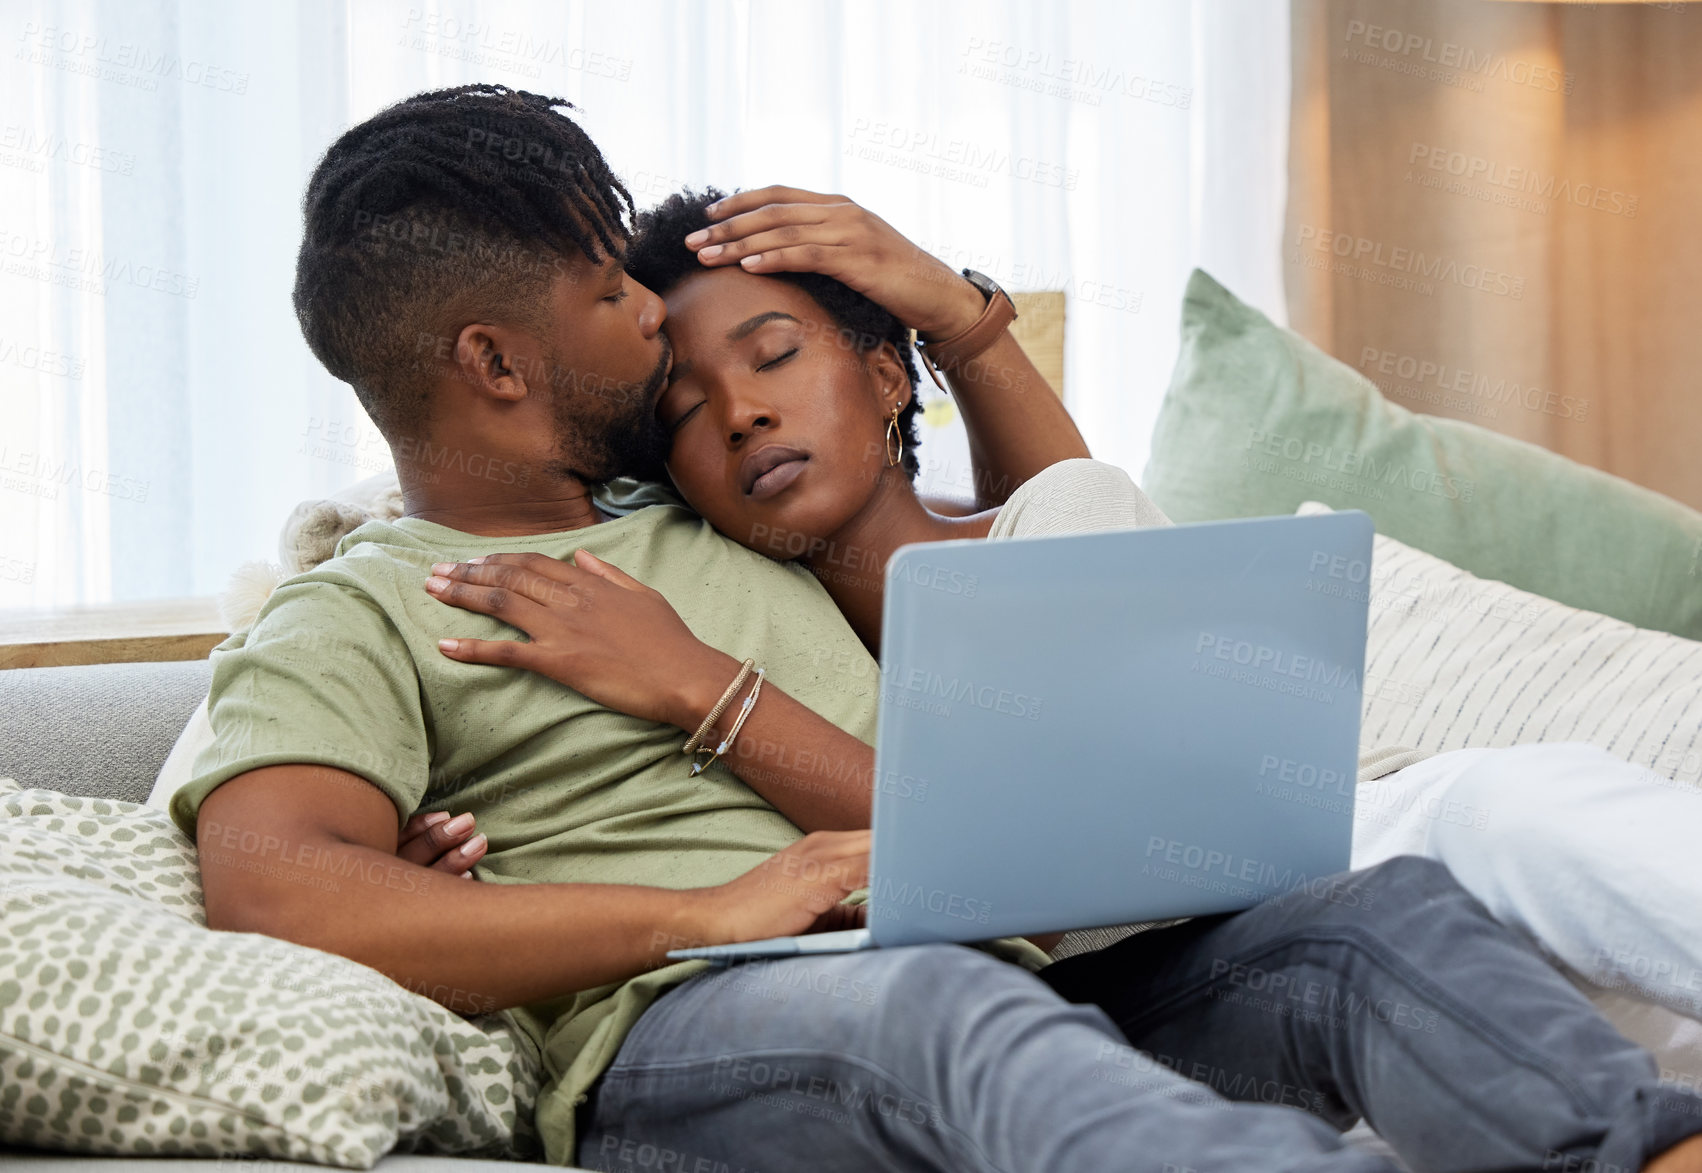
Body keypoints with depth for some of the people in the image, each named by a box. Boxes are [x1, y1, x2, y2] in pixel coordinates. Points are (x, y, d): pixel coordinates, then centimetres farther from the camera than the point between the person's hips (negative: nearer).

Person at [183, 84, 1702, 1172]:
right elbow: (271, 889, -11)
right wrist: (708, 910, -16)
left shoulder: (733, 540, 31)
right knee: (946, 1000, -40)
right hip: (679, 1038, -6)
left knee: (1390, 908, -17)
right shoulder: (353, 620, 10)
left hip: (1003, 981, 7)